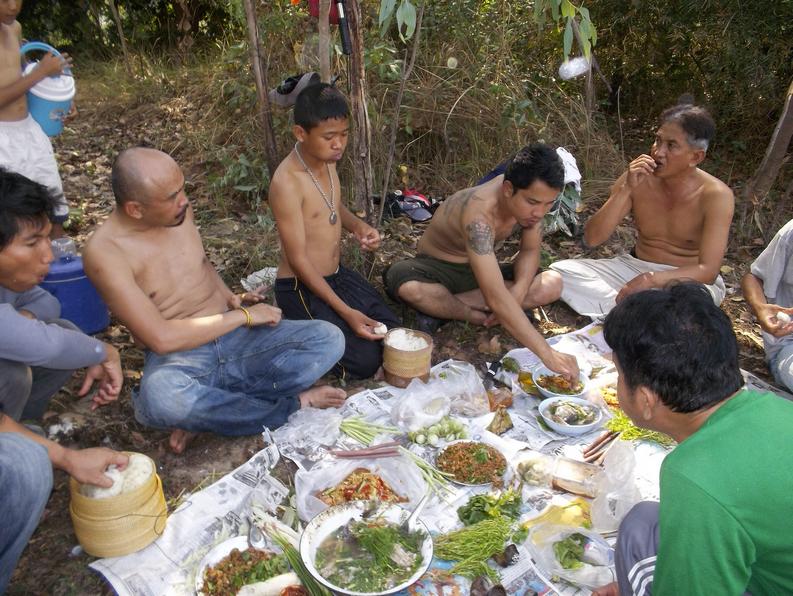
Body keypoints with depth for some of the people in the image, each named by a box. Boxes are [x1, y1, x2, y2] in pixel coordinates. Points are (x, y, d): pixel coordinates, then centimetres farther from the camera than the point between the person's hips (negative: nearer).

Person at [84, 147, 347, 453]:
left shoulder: (180, 212, 1)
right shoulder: (105, 252, -17)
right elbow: (161, 338, -23)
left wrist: (232, 299, 4)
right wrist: (244, 315, -16)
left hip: (236, 336, 6)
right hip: (180, 358, -5)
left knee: (329, 338, -14)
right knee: (160, 395, -41)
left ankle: (206, 407, -17)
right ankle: (291, 404, -18)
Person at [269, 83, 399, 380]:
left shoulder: (327, 160, -1)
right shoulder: (287, 182, -25)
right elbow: (298, 259, -23)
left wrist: (357, 226, -3)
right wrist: (346, 312, -24)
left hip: (338, 274, 8)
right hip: (301, 287, -8)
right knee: (365, 361, -14)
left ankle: (316, 329, 19)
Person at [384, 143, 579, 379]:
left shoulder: (531, 194, -16)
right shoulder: (479, 213, -38)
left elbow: (530, 250, -2)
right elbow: (496, 298, -45)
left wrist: (518, 292, -23)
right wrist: (547, 353, -47)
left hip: (479, 269, 7)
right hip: (437, 268, -6)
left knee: (552, 284, -15)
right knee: (406, 286, -40)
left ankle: (438, 305, -15)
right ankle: (478, 317, -12)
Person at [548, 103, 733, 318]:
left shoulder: (716, 195, -17)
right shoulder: (637, 179, -9)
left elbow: (708, 271, -22)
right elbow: (591, 239, -14)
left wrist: (650, 280, -38)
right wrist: (626, 190, -24)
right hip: (635, 267, 3)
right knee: (560, 270, -17)